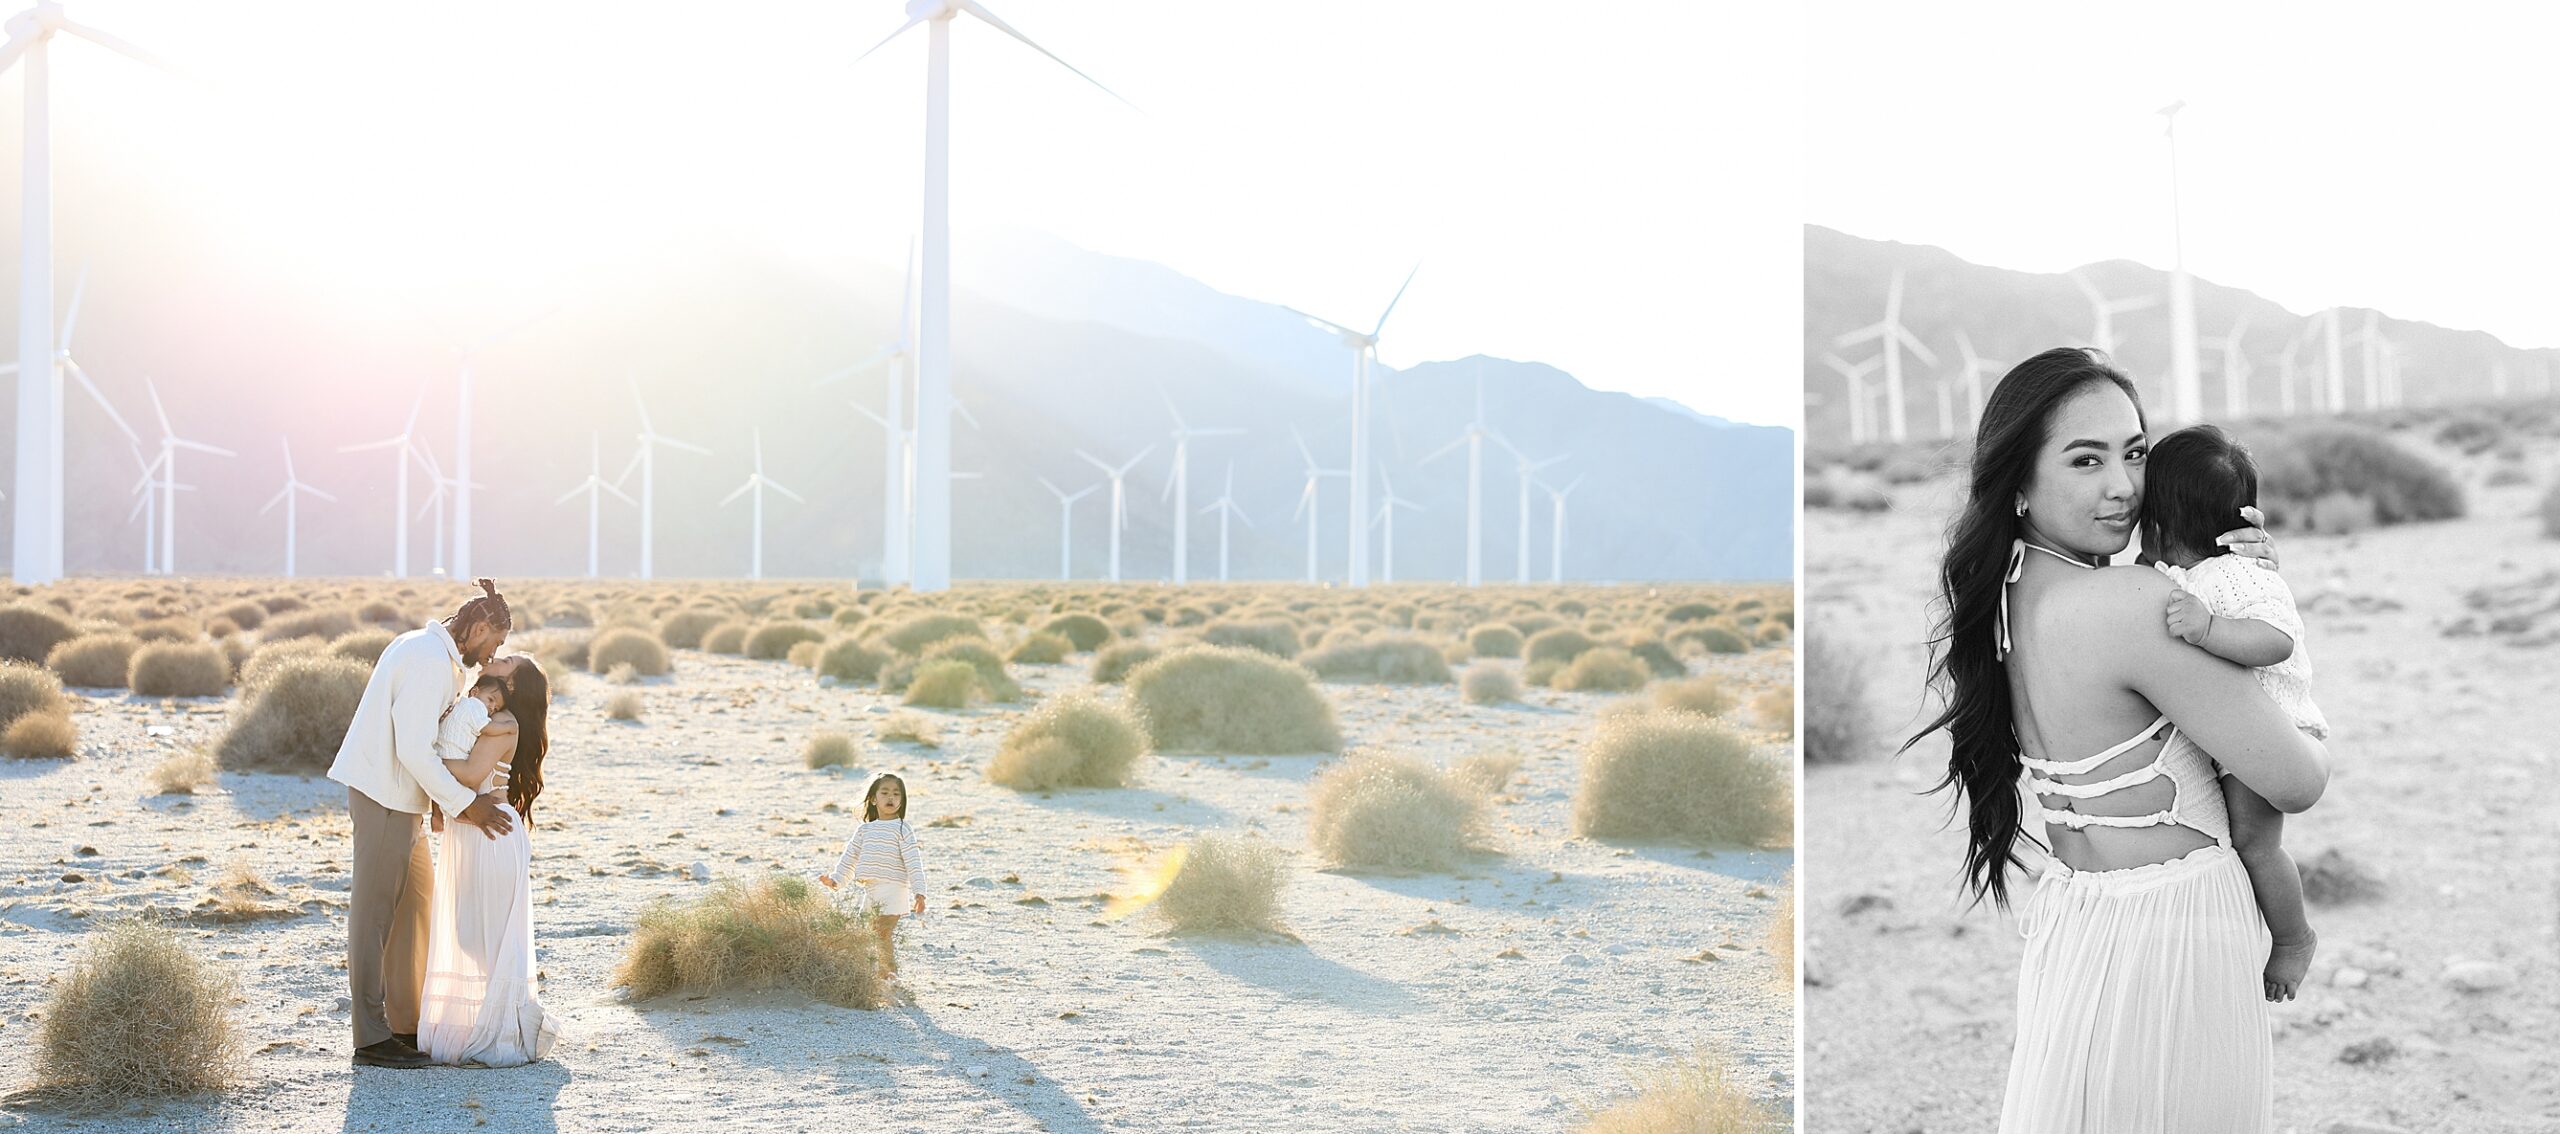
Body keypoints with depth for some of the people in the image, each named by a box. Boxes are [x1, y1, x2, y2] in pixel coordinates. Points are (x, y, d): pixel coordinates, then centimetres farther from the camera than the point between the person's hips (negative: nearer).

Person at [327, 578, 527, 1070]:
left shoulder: (423, 646, 13)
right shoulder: (428, 660, -19)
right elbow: (415, 749, -24)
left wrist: (482, 675, 8)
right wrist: (465, 804, -20)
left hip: (393, 796, 10)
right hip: (384, 796, -10)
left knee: (416, 900, 15)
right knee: (376, 911, -6)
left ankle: (403, 1021, 22)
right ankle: (371, 1039, -2)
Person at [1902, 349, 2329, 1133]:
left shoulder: (2008, 598, 2)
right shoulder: (2128, 601, -24)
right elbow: (2294, 784, -18)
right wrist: (2316, 747, 6)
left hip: (2072, 914, 9)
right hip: (2168, 939, -9)